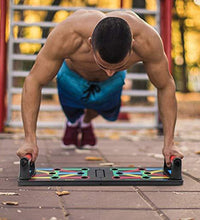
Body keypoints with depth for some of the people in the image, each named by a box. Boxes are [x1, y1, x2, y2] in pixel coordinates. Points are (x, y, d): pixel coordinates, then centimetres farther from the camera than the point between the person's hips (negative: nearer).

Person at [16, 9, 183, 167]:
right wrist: (30, 140, -40)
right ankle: (73, 121, 60)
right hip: (73, 75, -1)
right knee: (72, 112, 24)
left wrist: (169, 143, -29)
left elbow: (166, 86, -26)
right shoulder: (66, 37, -48)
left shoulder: (147, 40, -44)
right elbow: (33, 81, -34)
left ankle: (86, 121, 60)